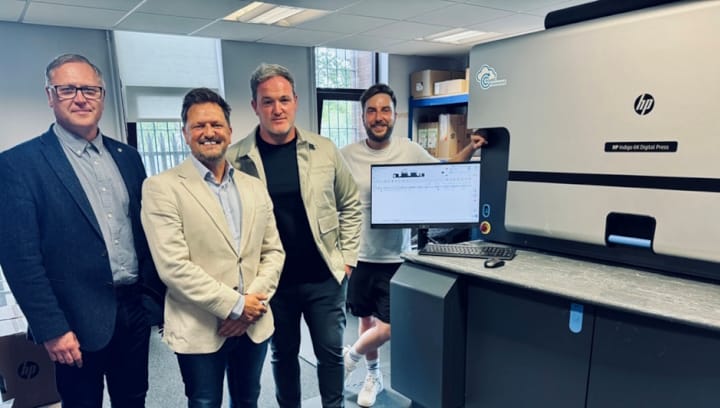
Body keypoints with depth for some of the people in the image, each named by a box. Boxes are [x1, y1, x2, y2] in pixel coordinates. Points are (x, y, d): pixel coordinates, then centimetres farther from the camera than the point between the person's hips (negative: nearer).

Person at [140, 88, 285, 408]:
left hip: (253, 324, 5)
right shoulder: (161, 187, -9)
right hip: (200, 330, -4)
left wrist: (254, 301, -9)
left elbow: (273, 251, 6)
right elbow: (173, 266, -17)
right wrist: (234, 305, -16)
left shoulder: (255, 187, 7)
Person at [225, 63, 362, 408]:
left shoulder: (324, 150, -3)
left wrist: (346, 258, 3)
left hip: (324, 276, 1)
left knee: (331, 352, 12)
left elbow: (350, 205, 6)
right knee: (283, 354, 17)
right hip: (272, 281, 0)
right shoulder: (235, 159, -8)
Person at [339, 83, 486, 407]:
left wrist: (470, 149, -5)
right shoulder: (347, 156, -7)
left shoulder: (410, 151, -5)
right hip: (359, 256, 0)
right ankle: (373, 376, 44)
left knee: (387, 329, 0)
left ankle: (351, 357, 33)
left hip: (395, 257, 0)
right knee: (366, 319, 17)